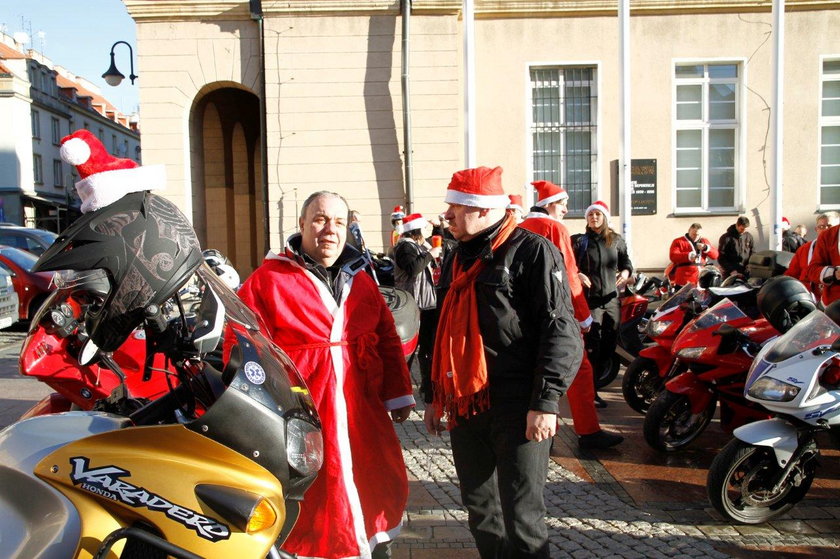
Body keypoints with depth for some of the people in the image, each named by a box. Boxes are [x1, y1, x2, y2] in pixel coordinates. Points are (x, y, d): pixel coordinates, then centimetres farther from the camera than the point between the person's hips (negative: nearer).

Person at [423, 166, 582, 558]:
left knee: (521, 516, 0)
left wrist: (545, 402, -19)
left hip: (517, 409, -7)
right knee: (479, 509, 18)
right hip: (464, 408, 7)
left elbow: (561, 332, -14)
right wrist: (433, 397, 20)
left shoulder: (532, 251, -8)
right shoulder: (456, 258, 16)